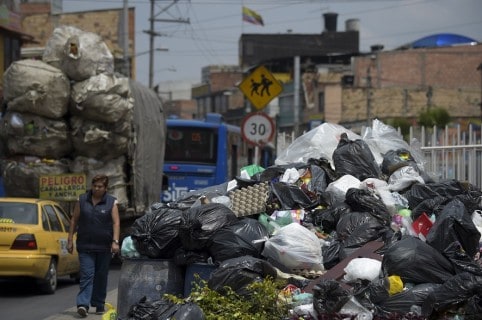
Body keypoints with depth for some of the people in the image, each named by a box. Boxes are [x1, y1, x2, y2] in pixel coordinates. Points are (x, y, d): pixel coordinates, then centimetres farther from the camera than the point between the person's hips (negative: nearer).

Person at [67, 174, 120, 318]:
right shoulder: (82, 200, 5)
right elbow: (74, 220, 8)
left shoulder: (111, 202, 2)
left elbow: (116, 222, -4)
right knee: (87, 275, -11)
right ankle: (83, 304, -19)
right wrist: (70, 240, 3)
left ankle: (99, 305, 20)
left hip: (104, 246, 1)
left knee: (101, 276, 9)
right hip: (85, 246, -1)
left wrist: (115, 241, -15)